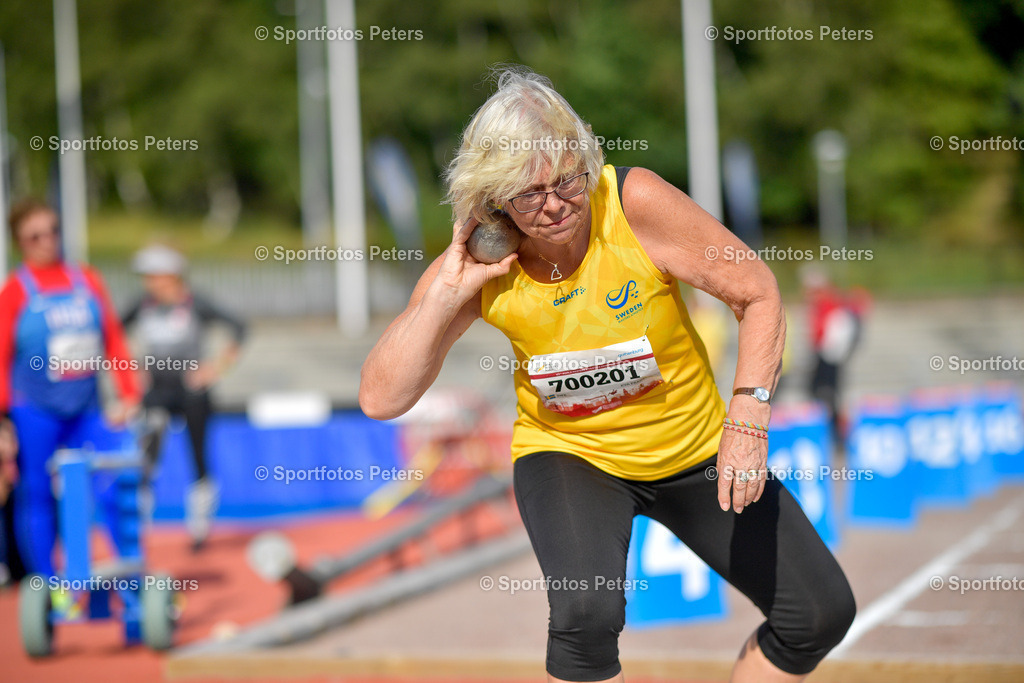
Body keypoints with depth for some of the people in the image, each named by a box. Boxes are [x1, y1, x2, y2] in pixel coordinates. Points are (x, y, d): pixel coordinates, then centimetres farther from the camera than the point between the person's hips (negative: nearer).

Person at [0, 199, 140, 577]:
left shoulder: (87, 280, 8)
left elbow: (113, 341, 11)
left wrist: (128, 394, 6)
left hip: (87, 411, 3)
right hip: (34, 413, -3)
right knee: (36, 496, 3)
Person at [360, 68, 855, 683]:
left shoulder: (634, 202, -25)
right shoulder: (480, 264, -18)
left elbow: (759, 294, -16)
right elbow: (381, 399, -20)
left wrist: (748, 416, -28)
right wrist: (448, 292, -28)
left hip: (697, 448, 1)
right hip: (570, 454, -1)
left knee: (822, 614, 1)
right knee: (586, 613, -31)